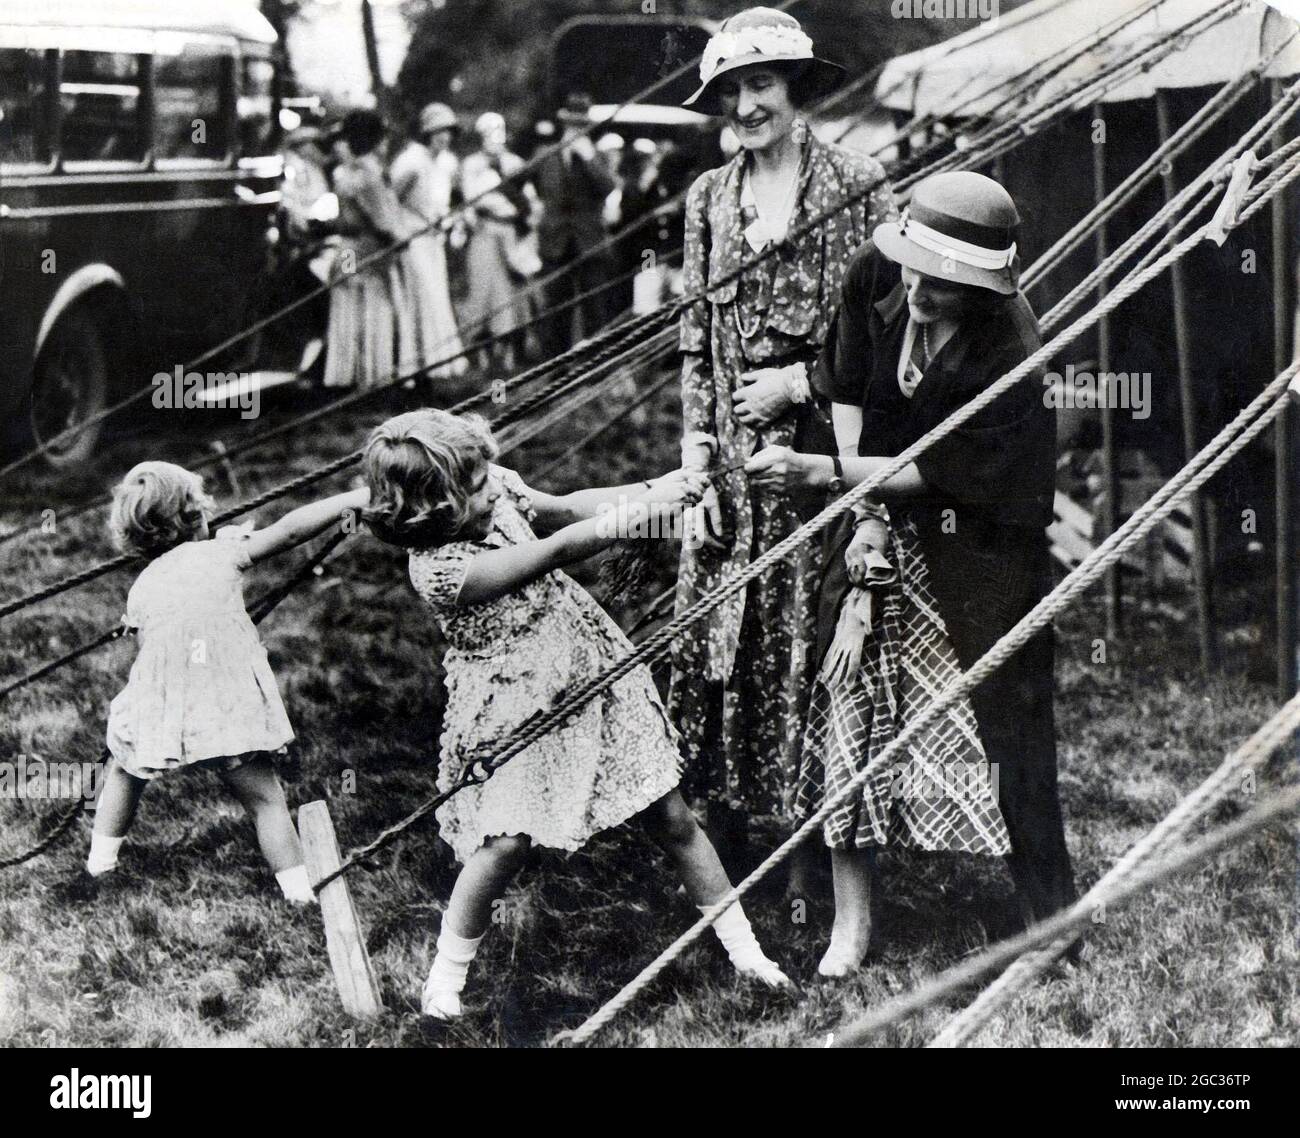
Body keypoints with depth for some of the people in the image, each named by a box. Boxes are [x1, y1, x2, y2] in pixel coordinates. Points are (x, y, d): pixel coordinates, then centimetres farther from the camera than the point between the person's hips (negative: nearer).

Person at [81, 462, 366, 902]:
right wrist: (357, 498, -4)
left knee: (125, 772, 30)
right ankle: (299, 889, 3)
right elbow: (291, 529, -6)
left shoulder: (140, 589, 9)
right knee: (264, 797, 8)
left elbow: (149, 646, 12)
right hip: (230, 712, -2)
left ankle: (100, 859, 36)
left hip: (158, 715, 2)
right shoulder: (222, 552, 0)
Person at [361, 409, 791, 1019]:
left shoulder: (493, 491, -9)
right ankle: (446, 973, 5)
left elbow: (562, 507, 7)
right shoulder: (440, 569, -29)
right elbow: (559, 548, -30)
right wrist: (654, 502, -27)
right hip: (517, 710, -6)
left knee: (672, 818, 8)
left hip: (592, 667, 6)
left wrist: (650, 487, -8)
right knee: (505, 841, -19)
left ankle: (745, 950, 21)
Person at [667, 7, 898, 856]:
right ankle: (725, 826, 13)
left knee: (817, 640, -2)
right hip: (733, 455, 4)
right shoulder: (711, 197, 10)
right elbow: (695, 342, 10)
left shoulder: (858, 185, -3)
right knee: (717, 640, 3)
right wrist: (698, 456, 2)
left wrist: (800, 381, -9)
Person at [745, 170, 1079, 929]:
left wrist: (819, 473, -28)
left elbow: (937, 470, -25)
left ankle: (1050, 911, 9)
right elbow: (848, 385, -2)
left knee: (1009, 711, -3)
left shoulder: (1013, 353, -30)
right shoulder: (876, 273, -15)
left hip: (986, 534, -5)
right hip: (894, 519, 5)